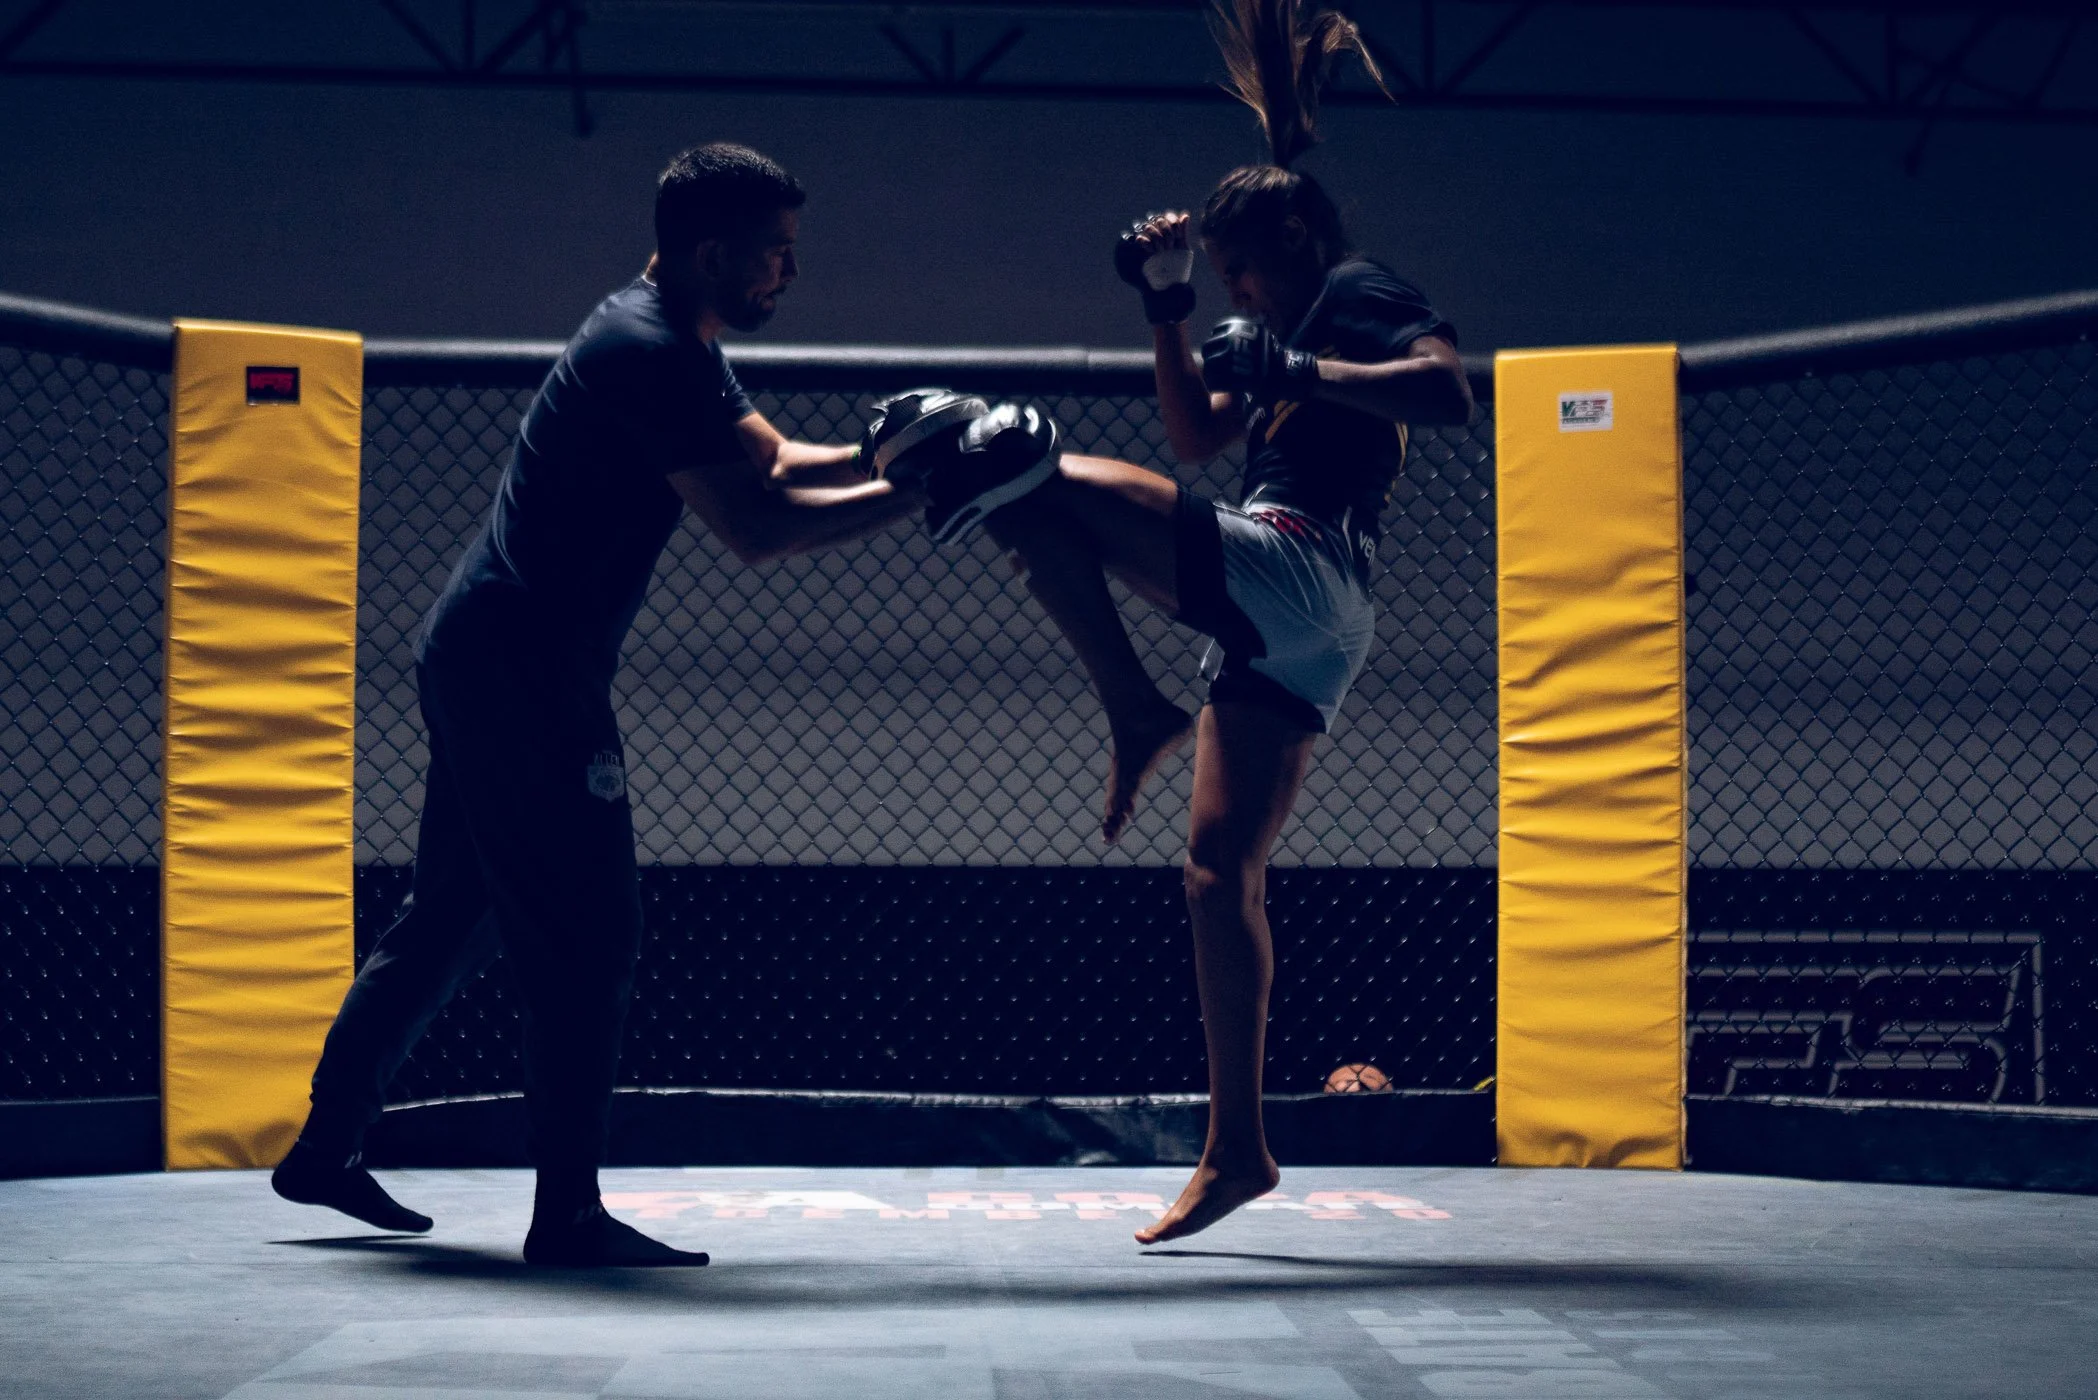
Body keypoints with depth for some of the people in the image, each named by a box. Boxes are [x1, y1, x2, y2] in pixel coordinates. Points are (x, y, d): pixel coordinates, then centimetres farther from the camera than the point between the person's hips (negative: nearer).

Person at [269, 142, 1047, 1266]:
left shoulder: (668, 346, 16)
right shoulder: (649, 353, -18)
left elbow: (771, 462, 19)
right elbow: (752, 529, -22)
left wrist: (875, 453, 1)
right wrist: (915, 493, -19)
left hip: (479, 657, 11)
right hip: (523, 668, -11)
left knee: (453, 918, 18)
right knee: (586, 942, -7)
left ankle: (325, 1147, 26)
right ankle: (567, 1213, -3)